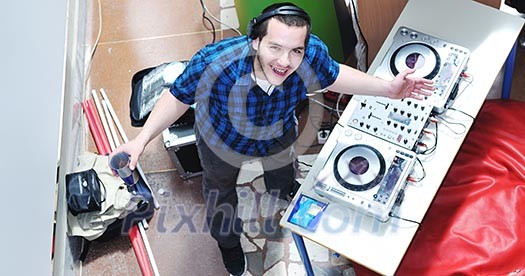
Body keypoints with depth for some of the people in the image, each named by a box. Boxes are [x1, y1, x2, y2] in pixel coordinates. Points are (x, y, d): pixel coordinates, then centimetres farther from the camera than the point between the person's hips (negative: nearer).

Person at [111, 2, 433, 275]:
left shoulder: (313, 56, -37)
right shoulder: (215, 61, -45)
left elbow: (334, 76, -13)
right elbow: (179, 96, -26)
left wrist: (388, 88, -18)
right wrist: (141, 140, -32)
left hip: (279, 136, 2)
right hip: (223, 140, -1)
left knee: (283, 179, 35)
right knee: (221, 190, 28)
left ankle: (285, 202, 76)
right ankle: (228, 239, 64)